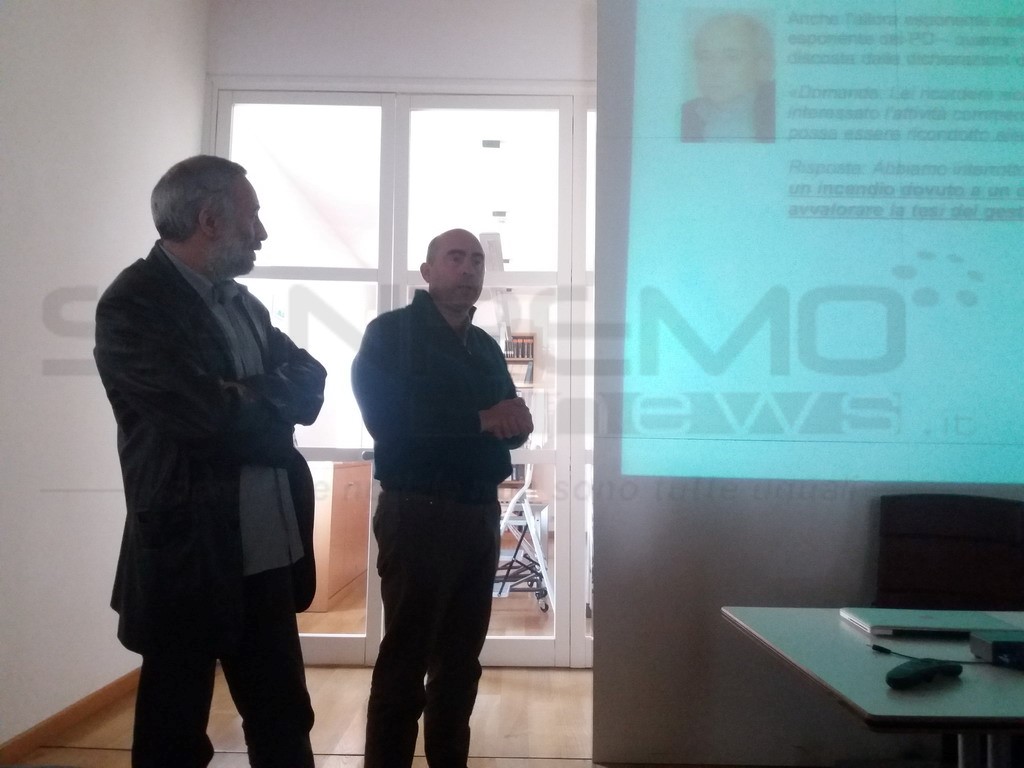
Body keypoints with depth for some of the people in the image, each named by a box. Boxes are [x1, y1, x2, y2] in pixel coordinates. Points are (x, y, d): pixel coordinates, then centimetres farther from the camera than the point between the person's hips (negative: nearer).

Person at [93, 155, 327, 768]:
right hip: (188, 560, -6)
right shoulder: (134, 305, -14)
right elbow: (209, 418, -24)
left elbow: (310, 387, 4)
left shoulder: (243, 302, 11)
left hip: (268, 555, 7)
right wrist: (267, 401, -6)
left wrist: (244, 400, -14)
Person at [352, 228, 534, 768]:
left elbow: (511, 427, 12)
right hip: (418, 514, -6)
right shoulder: (390, 333, -4)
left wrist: (513, 422, -12)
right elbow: (391, 423, -17)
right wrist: (479, 420, -15)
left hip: (481, 516, 6)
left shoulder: (486, 347, 16)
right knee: (404, 660, 2)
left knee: (461, 658, 14)